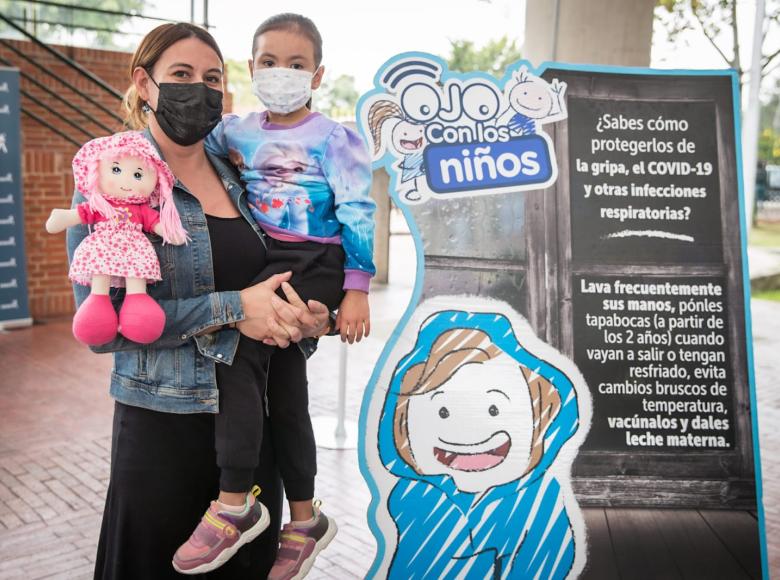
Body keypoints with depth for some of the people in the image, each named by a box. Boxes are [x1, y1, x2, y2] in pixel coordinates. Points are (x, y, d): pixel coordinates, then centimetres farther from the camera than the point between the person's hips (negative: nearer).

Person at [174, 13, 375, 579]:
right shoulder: (236, 131, 11)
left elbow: (357, 214, -6)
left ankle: (233, 505, -14)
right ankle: (304, 520, 20)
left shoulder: (334, 139, -3)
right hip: (261, 261, 6)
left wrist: (356, 289, -11)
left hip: (314, 265, -5)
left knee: (241, 349, -24)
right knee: (283, 382, 6)